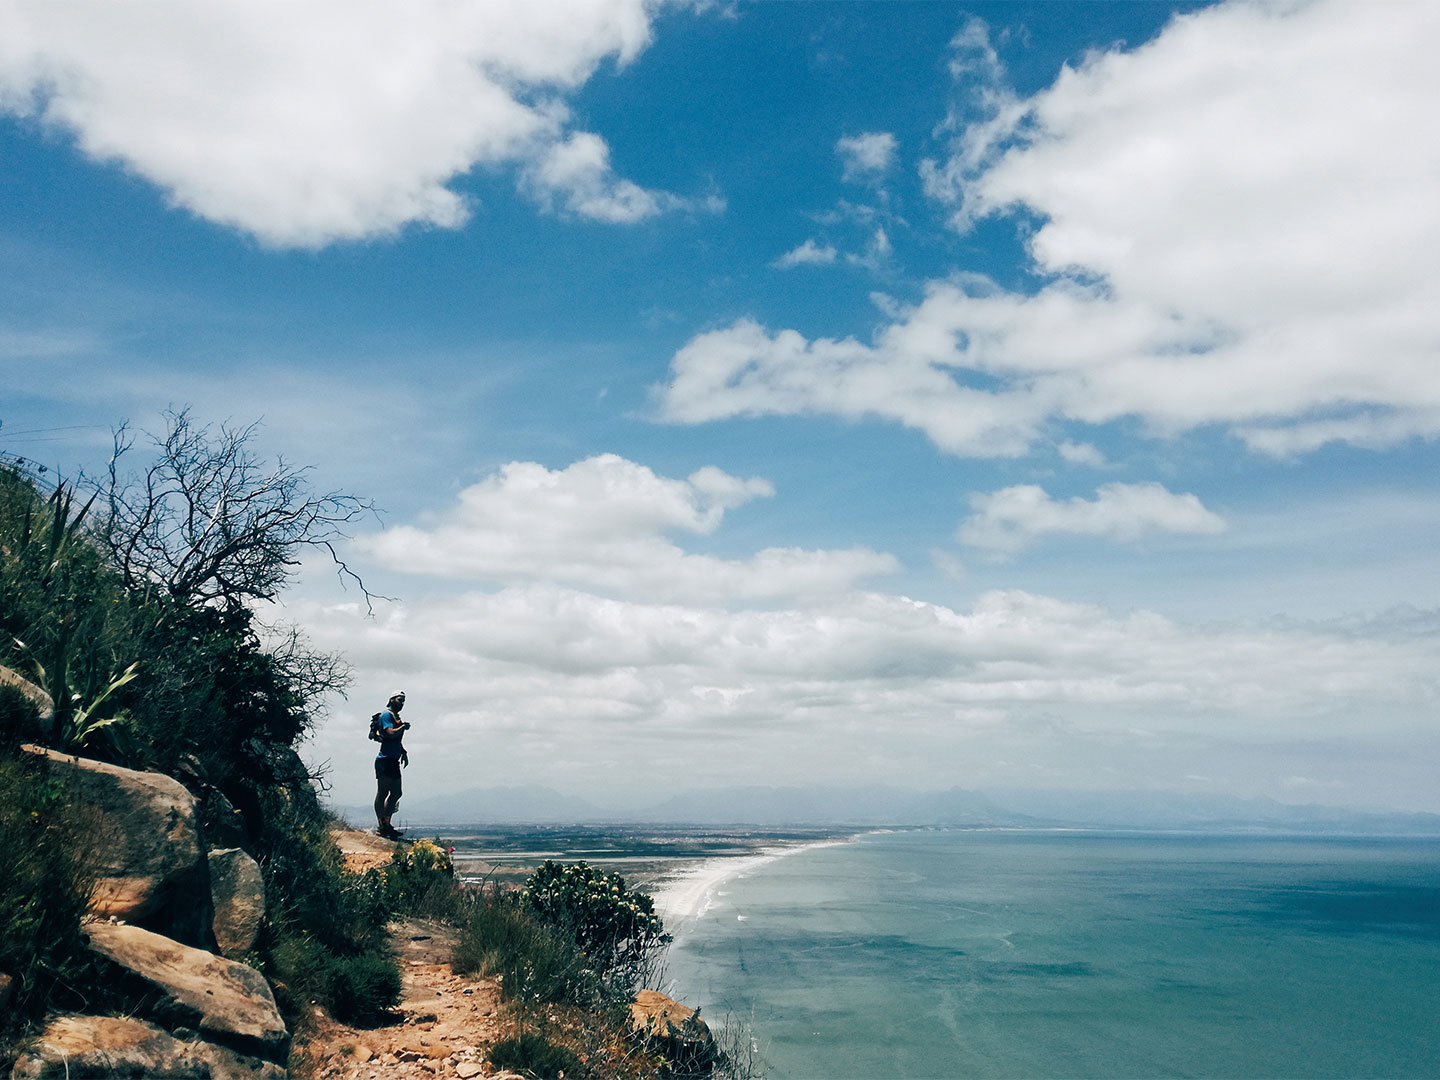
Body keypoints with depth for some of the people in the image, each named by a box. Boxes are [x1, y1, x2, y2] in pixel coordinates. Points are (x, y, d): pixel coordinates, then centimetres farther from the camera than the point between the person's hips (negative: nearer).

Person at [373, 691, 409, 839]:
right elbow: (391, 734, -24)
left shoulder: (396, 717, 20)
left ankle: (386, 824, 21)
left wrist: (404, 753, 18)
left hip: (394, 761, 10)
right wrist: (404, 727, -9)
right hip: (385, 760, -10)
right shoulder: (386, 714, -9)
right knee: (382, 794, -5)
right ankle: (381, 827, -3)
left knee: (396, 794, 12)